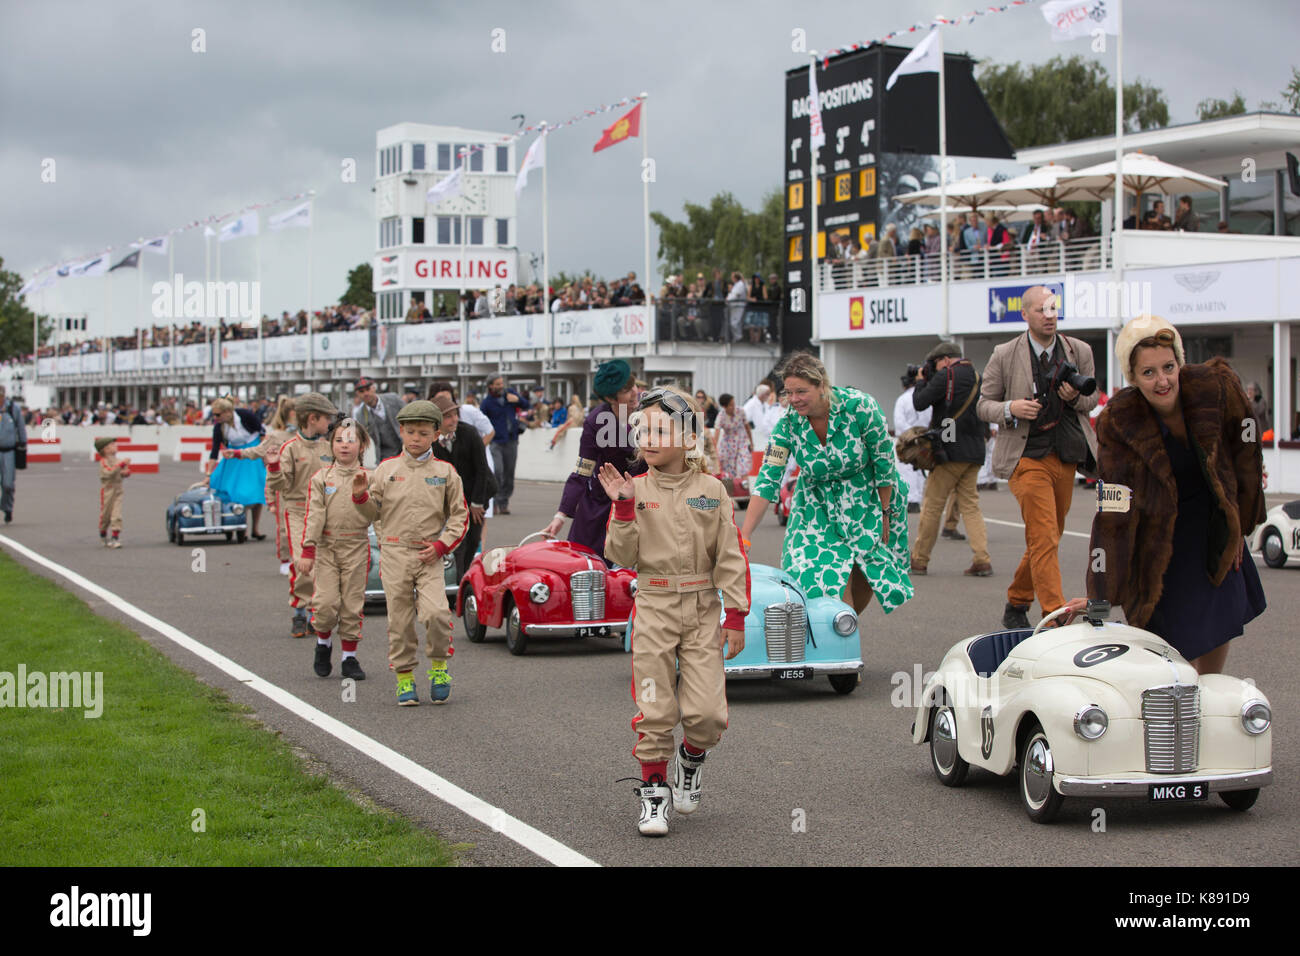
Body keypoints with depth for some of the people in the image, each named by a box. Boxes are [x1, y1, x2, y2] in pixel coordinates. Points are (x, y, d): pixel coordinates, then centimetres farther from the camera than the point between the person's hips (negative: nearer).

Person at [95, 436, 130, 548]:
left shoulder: (117, 460, 10)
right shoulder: (104, 461, -10)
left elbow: (126, 473, 18)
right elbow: (110, 472, -28)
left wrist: (126, 472, -6)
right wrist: (121, 464, -30)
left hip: (118, 491, 4)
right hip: (107, 491, -4)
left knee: (117, 515, -6)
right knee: (105, 514, 8)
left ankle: (115, 537, -6)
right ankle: (103, 535, 30)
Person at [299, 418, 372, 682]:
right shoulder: (321, 478, 3)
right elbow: (314, 516, -2)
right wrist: (307, 550, -7)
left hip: (357, 546, 1)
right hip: (326, 546, 0)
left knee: (353, 603, 3)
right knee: (326, 602, -8)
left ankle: (350, 657, 14)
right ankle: (323, 642, 21)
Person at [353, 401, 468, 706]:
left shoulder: (445, 472, 4)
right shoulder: (386, 469, 6)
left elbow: (459, 515, 7)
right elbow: (374, 512, 11)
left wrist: (442, 545, -4)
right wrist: (361, 496, -9)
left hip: (430, 556, -1)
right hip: (395, 553, 1)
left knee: (436, 612, -17)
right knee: (400, 619, 3)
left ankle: (439, 666, 6)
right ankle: (404, 678, 15)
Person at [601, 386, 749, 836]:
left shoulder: (711, 491, 0)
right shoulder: (635, 490, 1)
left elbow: (731, 557, 1)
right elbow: (622, 556, -4)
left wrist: (735, 617, -2)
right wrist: (623, 507, -16)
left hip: (702, 611, 0)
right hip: (654, 609, 0)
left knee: (706, 712, -6)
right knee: (654, 710, 1)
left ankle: (692, 755, 26)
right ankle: (654, 792, 16)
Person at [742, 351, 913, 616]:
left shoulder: (859, 406, -24)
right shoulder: (788, 424, -17)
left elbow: (884, 463, -14)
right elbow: (767, 481, -20)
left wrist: (885, 513, -9)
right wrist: (743, 537, -26)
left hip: (868, 502, -1)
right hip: (819, 509, 1)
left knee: (864, 583, 6)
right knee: (833, 583, -13)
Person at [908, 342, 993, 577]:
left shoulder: (946, 376, -10)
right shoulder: (976, 377, 13)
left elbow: (920, 403, -10)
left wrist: (920, 380, 9)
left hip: (951, 451, -7)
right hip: (974, 452, 7)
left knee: (932, 505, 1)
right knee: (970, 504, 8)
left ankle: (918, 560, 8)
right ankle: (982, 560, -3)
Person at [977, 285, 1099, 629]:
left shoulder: (1079, 352, 8)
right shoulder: (1004, 355, -1)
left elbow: (1092, 399, 18)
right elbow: (984, 404, 5)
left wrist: (1076, 397, -6)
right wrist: (1011, 409, -16)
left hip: (1066, 456, 5)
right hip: (1026, 456, -5)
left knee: (1046, 538, 12)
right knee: (1043, 538, -13)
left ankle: (1016, 605, 30)